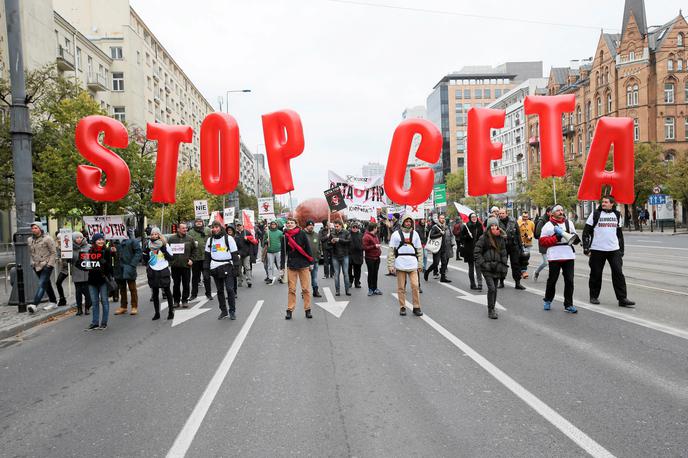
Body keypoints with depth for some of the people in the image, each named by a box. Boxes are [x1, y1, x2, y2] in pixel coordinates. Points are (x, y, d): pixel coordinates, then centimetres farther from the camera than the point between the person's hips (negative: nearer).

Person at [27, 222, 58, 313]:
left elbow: (54, 252, -8)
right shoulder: (30, 240, 10)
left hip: (46, 265, -7)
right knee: (47, 284, 15)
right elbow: (31, 253, 22)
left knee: (42, 284, -15)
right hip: (37, 266, 7)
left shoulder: (47, 238, -9)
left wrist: (49, 264, -14)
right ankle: (53, 302, 26)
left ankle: (35, 305, -24)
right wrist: (32, 263, 11)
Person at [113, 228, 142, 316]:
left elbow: (138, 252, -9)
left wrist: (133, 264, -16)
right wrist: (113, 251, -3)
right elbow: (116, 253, 19)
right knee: (122, 288, 13)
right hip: (119, 268, 5)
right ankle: (123, 306, 23)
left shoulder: (132, 240, -6)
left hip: (129, 268, -5)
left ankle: (134, 307, 11)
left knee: (132, 288, 3)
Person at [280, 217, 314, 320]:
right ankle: (289, 310, 8)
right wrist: (282, 266, 3)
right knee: (291, 289, 1)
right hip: (291, 265, 1)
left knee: (306, 288, 2)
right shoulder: (285, 236, 4)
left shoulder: (302, 234, -1)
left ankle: (307, 309, 11)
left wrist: (311, 263, -1)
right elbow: (284, 252, 7)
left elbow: (308, 248, 1)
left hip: (304, 265, -1)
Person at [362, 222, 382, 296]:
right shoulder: (366, 236, -13)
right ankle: (370, 289, 9)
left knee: (375, 274, 12)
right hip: (370, 258, -8)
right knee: (371, 274, 0)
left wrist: (379, 250, 16)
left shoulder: (375, 235, 14)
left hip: (376, 258, 8)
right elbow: (365, 247, -19)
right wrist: (374, 246, -21)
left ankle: (375, 288, 19)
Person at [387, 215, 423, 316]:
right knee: (401, 287, 5)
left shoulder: (415, 234, 9)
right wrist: (391, 265, -5)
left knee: (415, 286, -4)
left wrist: (420, 264, 7)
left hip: (413, 265, 1)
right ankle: (402, 307, 15)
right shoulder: (396, 234, 2)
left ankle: (416, 307, 7)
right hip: (400, 264, -1)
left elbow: (419, 250, 12)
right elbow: (391, 251, 1)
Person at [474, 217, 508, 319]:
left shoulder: (501, 238, 9)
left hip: (497, 267, 5)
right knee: (491, 288, -13)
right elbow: (476, 252, -6)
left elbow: (503, 253, 15)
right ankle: (490, 310, -5)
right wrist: (483, 264, -12)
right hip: (487, 268, -5)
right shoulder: (484, 238, -6)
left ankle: (492, 309, 22)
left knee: (494, 289, 10)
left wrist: (504, 266, 9)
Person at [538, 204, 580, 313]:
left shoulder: (569, 223, 14)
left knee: (569, 280, 1)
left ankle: (568, 305, 8)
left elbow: (574, 236, 24)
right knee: (552, 280, 5)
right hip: (554, 256, -4)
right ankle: (548, 300, 26)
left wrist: (575, 239, 1)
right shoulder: (548, 225, 0)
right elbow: (543, 241, -6)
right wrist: (556, 238, -15)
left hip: (569, 255, 4)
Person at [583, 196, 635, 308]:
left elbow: (619, 233, 19)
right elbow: (586, 231, 0)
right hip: (597, 249, -3)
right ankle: (594, 296, 19)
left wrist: (621, 249, 16)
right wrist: (586, 247, -7)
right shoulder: (595, 214, 0)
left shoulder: (617, 215, 12)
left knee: (618, 273, -3)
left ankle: (622, 299, -1)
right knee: (596, 273, 4)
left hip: (614, 249, 3)